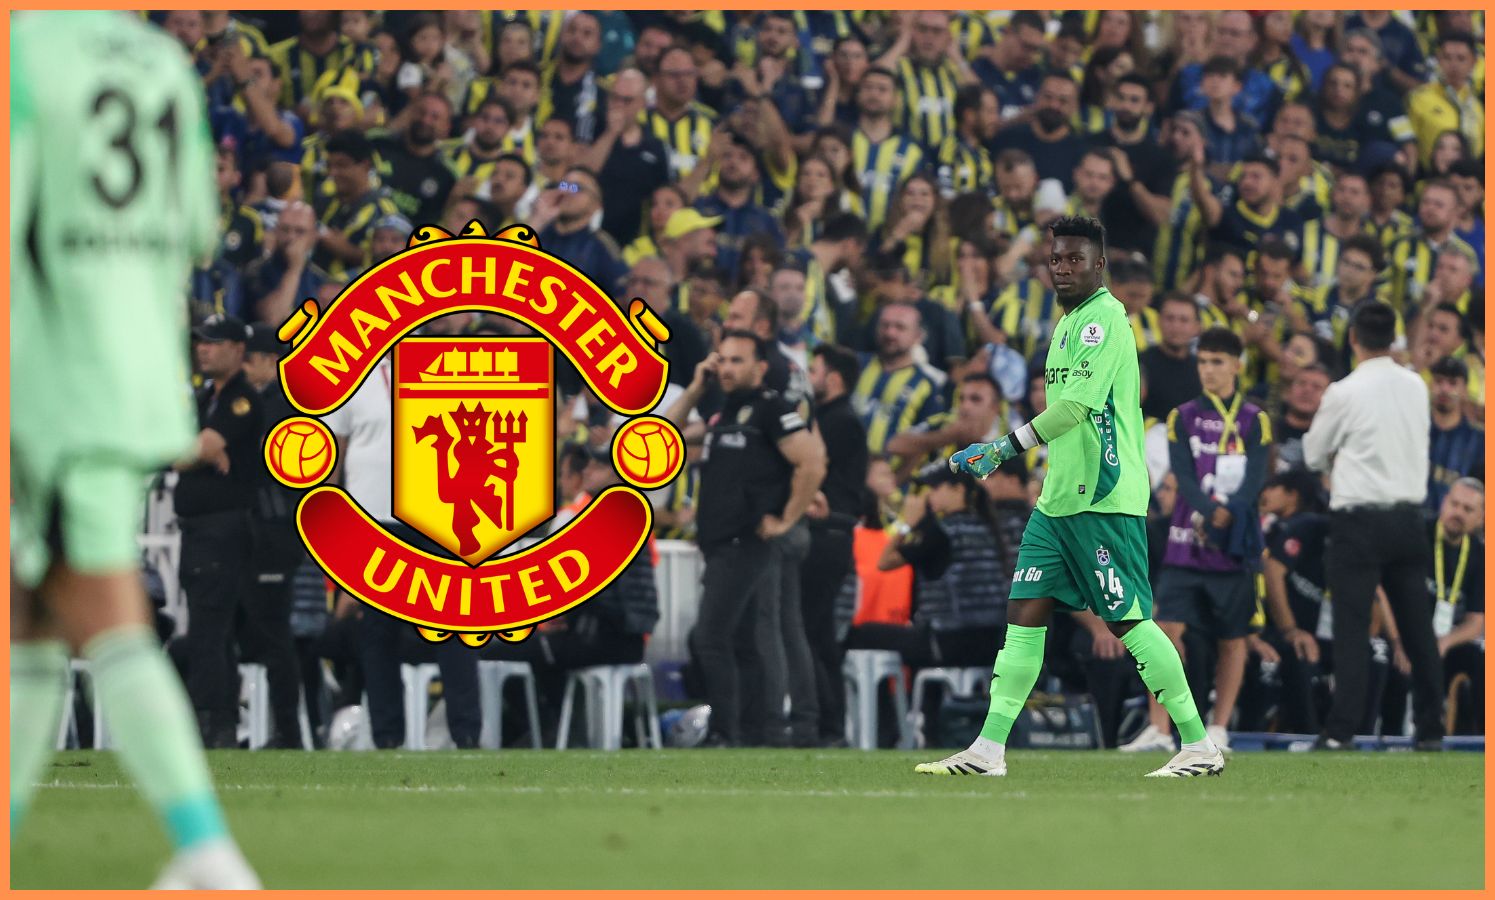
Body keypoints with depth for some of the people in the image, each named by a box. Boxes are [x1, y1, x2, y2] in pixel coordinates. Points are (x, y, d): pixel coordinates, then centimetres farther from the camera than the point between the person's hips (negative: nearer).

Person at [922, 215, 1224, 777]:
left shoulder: (1105, 317, -12)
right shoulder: (1069, 322, 17)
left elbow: (1077, 403, -21)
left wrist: (1006, 447, -22)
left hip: (1104, 500, -9)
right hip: (1059, 498, 9)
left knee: (1127, 620, -8)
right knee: (1025, 613, 2)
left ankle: (1200, 746, -1)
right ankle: (989, 749, 1)